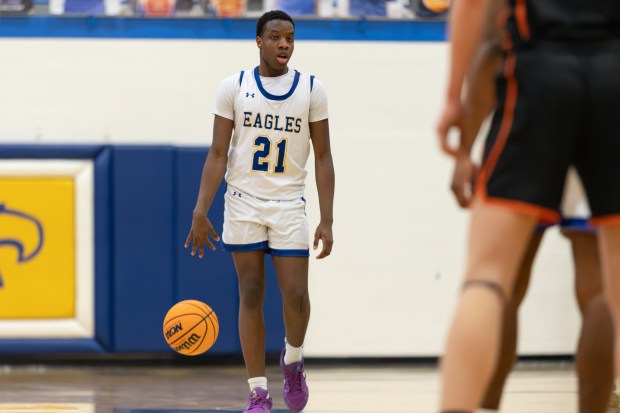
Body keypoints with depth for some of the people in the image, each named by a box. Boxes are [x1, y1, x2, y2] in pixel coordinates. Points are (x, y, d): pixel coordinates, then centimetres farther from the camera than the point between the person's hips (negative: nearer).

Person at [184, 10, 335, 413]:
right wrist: (201, 211, -10)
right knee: (251, 295, 1)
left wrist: (327, 221, -6)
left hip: (289, 204, 0)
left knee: (296, 294, -8)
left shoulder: (312, 89, -1)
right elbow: (218, 154, -1)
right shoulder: (234, 87, -2)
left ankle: (293, 360, 23)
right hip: (243, 204, 0)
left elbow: (323, 157, 1)